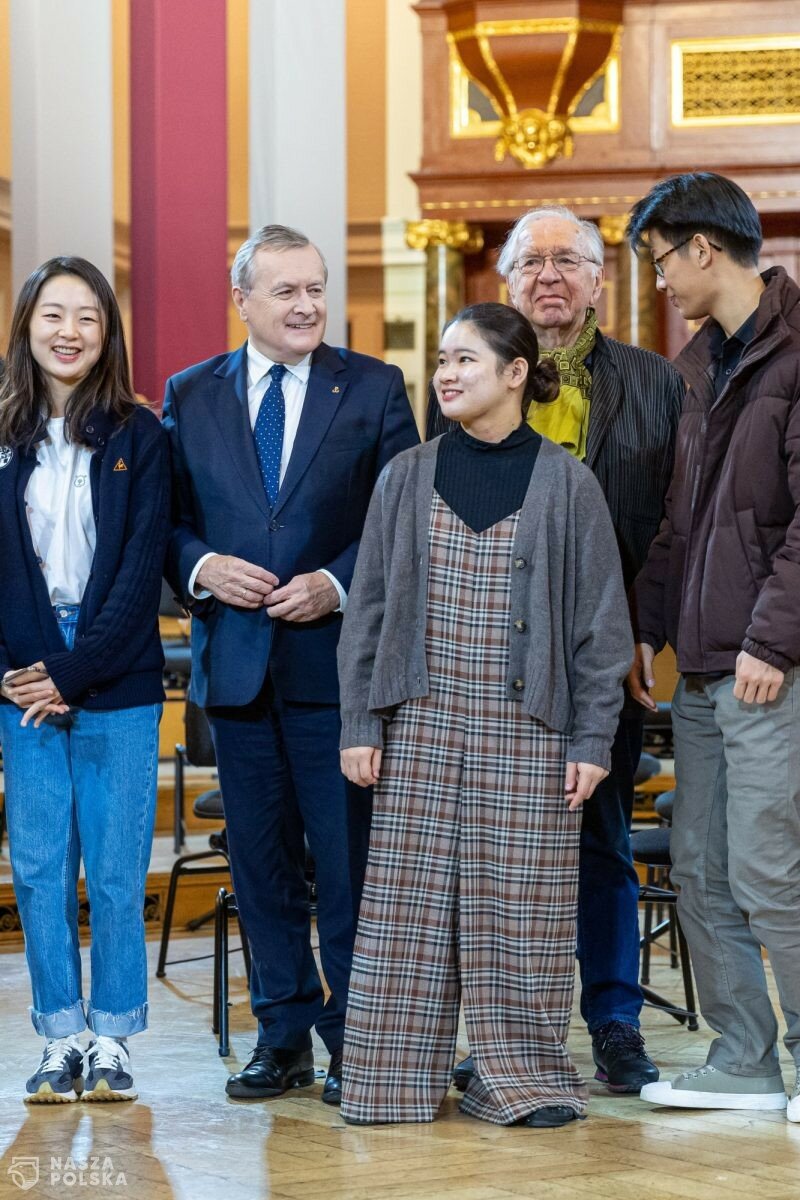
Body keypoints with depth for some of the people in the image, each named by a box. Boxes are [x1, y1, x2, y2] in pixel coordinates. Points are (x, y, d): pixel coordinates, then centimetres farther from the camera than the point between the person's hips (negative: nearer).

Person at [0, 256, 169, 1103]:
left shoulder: (138, 437, 1)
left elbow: (142, 568, -5)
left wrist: (75, 672, -11)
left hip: (118, 688, -2)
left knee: (116, 873, 0)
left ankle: (113, 1040, 11)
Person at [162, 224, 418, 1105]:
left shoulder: (374, 389, 3)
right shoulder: (190, 396, 9)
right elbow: (165, 519, 10)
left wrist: (338, 584, -13)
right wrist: (202, 567, -10)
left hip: (336, 656, -2)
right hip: (236, 661, 2)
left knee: (349, 859, -1)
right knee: (261, 861, 9)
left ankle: (353, 1040, 9)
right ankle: (284, 1035, 18)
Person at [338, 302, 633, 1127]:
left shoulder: (566, 485, 0)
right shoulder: (407, 479, 6)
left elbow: (600, 619, 1)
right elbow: (368, 607, 8)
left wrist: (593, 740, -3)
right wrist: (360, 725, 2)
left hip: (528, 730, -2)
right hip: (422, 723, 2)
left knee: (521, 905, 1)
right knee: (408, 902, 1)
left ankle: (520, 1077, 10)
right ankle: (400, 1080, 8)